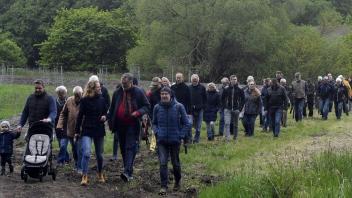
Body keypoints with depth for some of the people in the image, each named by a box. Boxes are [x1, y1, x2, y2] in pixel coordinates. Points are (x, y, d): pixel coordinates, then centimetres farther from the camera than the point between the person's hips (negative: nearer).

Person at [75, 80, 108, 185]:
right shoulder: (84, 100, -4)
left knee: (99, 154, 11)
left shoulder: (102, 99, 3)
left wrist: (105, 117, -10)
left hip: (99, 130, 3)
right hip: (87, 130, -3)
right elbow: (80, 116, -1)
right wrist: (77, 131, -1)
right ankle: (84, 177, -11)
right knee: (86, 153, -16)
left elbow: (106, 112, 14)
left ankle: (100, 174, 31)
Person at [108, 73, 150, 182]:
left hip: (132, 125, -5)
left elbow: (147, 106, 2)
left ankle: (127, 172, -24)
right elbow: (112, 109, 16)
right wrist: (110, 122, 10)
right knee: (123, 149, 10)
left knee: (130, 148, -14)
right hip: (120, 125, 5)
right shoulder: (117, 93, 7)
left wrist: (138, 112, -16)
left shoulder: (138, 92, -2)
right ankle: (129, 171, 21)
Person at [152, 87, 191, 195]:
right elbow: (154, 123, 14)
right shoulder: (157, 107, -1)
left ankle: (177, 181, 37)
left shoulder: (178, 107, -7)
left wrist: (181, 135, -7)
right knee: (163, 163, -8)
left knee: (175, 163, 13)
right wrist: (157, 132, -2)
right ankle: (164, 186, -3)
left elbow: (187, 124, 0)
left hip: (175, 140, -1)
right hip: (161, 141, 1)